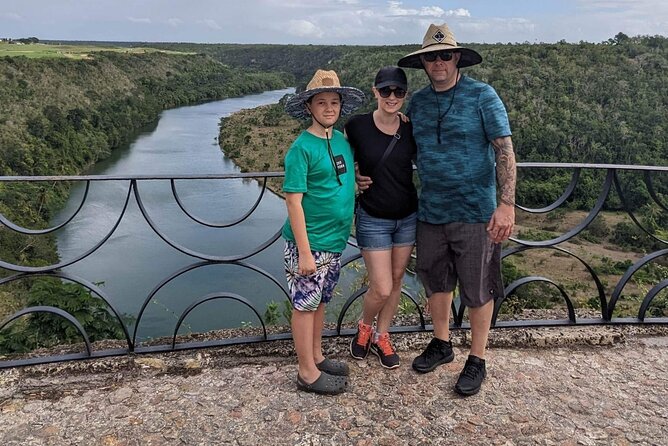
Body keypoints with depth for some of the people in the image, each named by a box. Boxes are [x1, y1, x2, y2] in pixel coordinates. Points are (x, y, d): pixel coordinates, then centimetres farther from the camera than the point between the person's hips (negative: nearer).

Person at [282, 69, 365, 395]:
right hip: (310, 242, -7)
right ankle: (308, 373, 18)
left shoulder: (343, 140, 6)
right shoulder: (302, 148, -15)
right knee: (305, 304, 5)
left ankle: (316, 357, 35)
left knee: (320, 300, 19)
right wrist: (304, 252, -19)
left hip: (335, 238, 7)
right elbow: (293, 201, -17)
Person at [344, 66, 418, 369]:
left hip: (408, 217, 4)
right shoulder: (357, 126, -11)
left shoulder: (410, 130, -4)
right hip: (373, 219, -3)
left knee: (396, 280, 14)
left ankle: (381, 337, 35)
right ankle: (364, 326, 31)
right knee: (381, 289, -3)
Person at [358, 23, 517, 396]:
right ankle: (442, 344, 38)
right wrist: (369, 175, 6)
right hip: (431, 211, 5)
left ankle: (477, 361, 24)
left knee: (477, 289, 7)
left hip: (474, 212, -5)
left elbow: (505, 151, -10)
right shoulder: (417, 102, 7)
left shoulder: (482, 96, -8)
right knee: (436, 282, 17)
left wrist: (506, 204, -19)